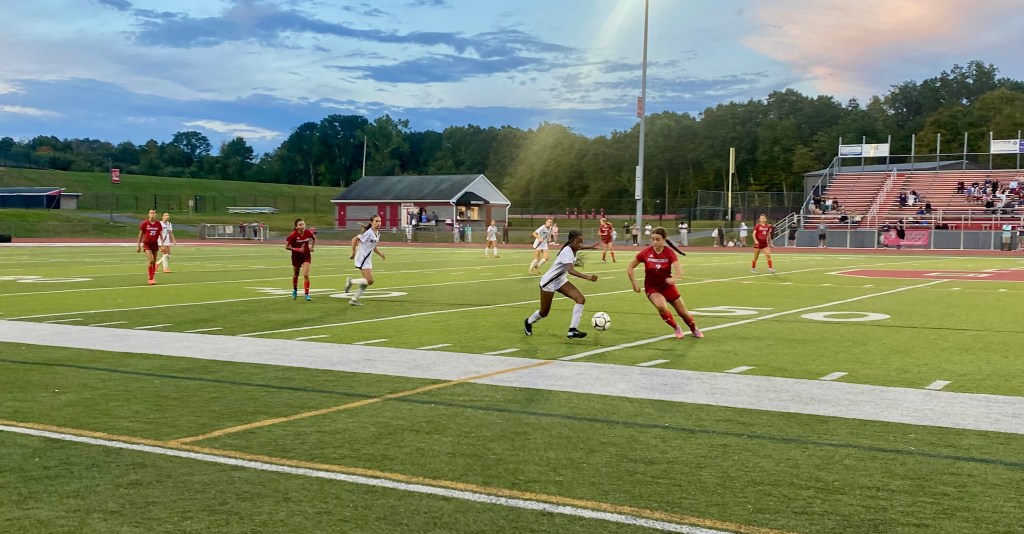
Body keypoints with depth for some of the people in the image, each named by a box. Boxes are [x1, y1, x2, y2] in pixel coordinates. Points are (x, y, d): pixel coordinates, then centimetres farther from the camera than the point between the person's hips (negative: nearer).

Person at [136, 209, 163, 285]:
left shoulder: (158, 224, 1)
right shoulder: (144, 223, -5)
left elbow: (160, 235, 8)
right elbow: (140, 235, 1)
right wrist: (138, 246, 1)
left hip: (155, 244, 3)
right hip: (147, 244, -3)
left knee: (154, 262, 8)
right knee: (151, 261, -17)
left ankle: (153, 278, 22)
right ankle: (151, 279, -8)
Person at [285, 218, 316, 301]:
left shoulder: (308, 233, -14)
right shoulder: (293, 235, -22)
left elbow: (314, 238, 10)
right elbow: (286, 246, -15)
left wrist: (312, 247, -1)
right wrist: (296, 249, -26)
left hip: (306, 255, 0)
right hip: (296, 256, 0)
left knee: (306, 275, -14)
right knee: (295, 275, 18)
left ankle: (306, 294, -10)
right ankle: (295, 291, 44)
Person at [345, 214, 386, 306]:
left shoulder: (377, 234, 10)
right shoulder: (368, 232, -16)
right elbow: (354, 239, -15)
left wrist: (380, 254, 6)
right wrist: (353, 253, -14)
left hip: (368, 260, 9)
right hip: (362, 259, -9)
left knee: (367, 282, 10)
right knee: (370, 281, -15)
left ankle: (354, 299, 18)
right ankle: (350, 281, 2)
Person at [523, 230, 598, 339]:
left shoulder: (571, 248, -4)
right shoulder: (567, 251, -29)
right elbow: (571, 270, -45)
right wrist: (587, 277, -56)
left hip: (561, 281, 8)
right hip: (549, 282, -8)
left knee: (581, 299, -16)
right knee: (544, 313, 9)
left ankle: (572, 330, -20)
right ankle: (528, 322, 43)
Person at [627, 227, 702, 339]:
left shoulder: (669, 252, -18)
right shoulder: (646, 253, -16)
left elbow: (679, 271, -30)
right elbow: (630, 268, -4)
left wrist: (674, 278, -51)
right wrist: (634, 283, -10)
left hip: (667, 285, 1)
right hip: (652, 288, -1)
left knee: (682, 312, 9)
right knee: (662, 307, -29)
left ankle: (694, 329, 43)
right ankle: (677, 329, -1)